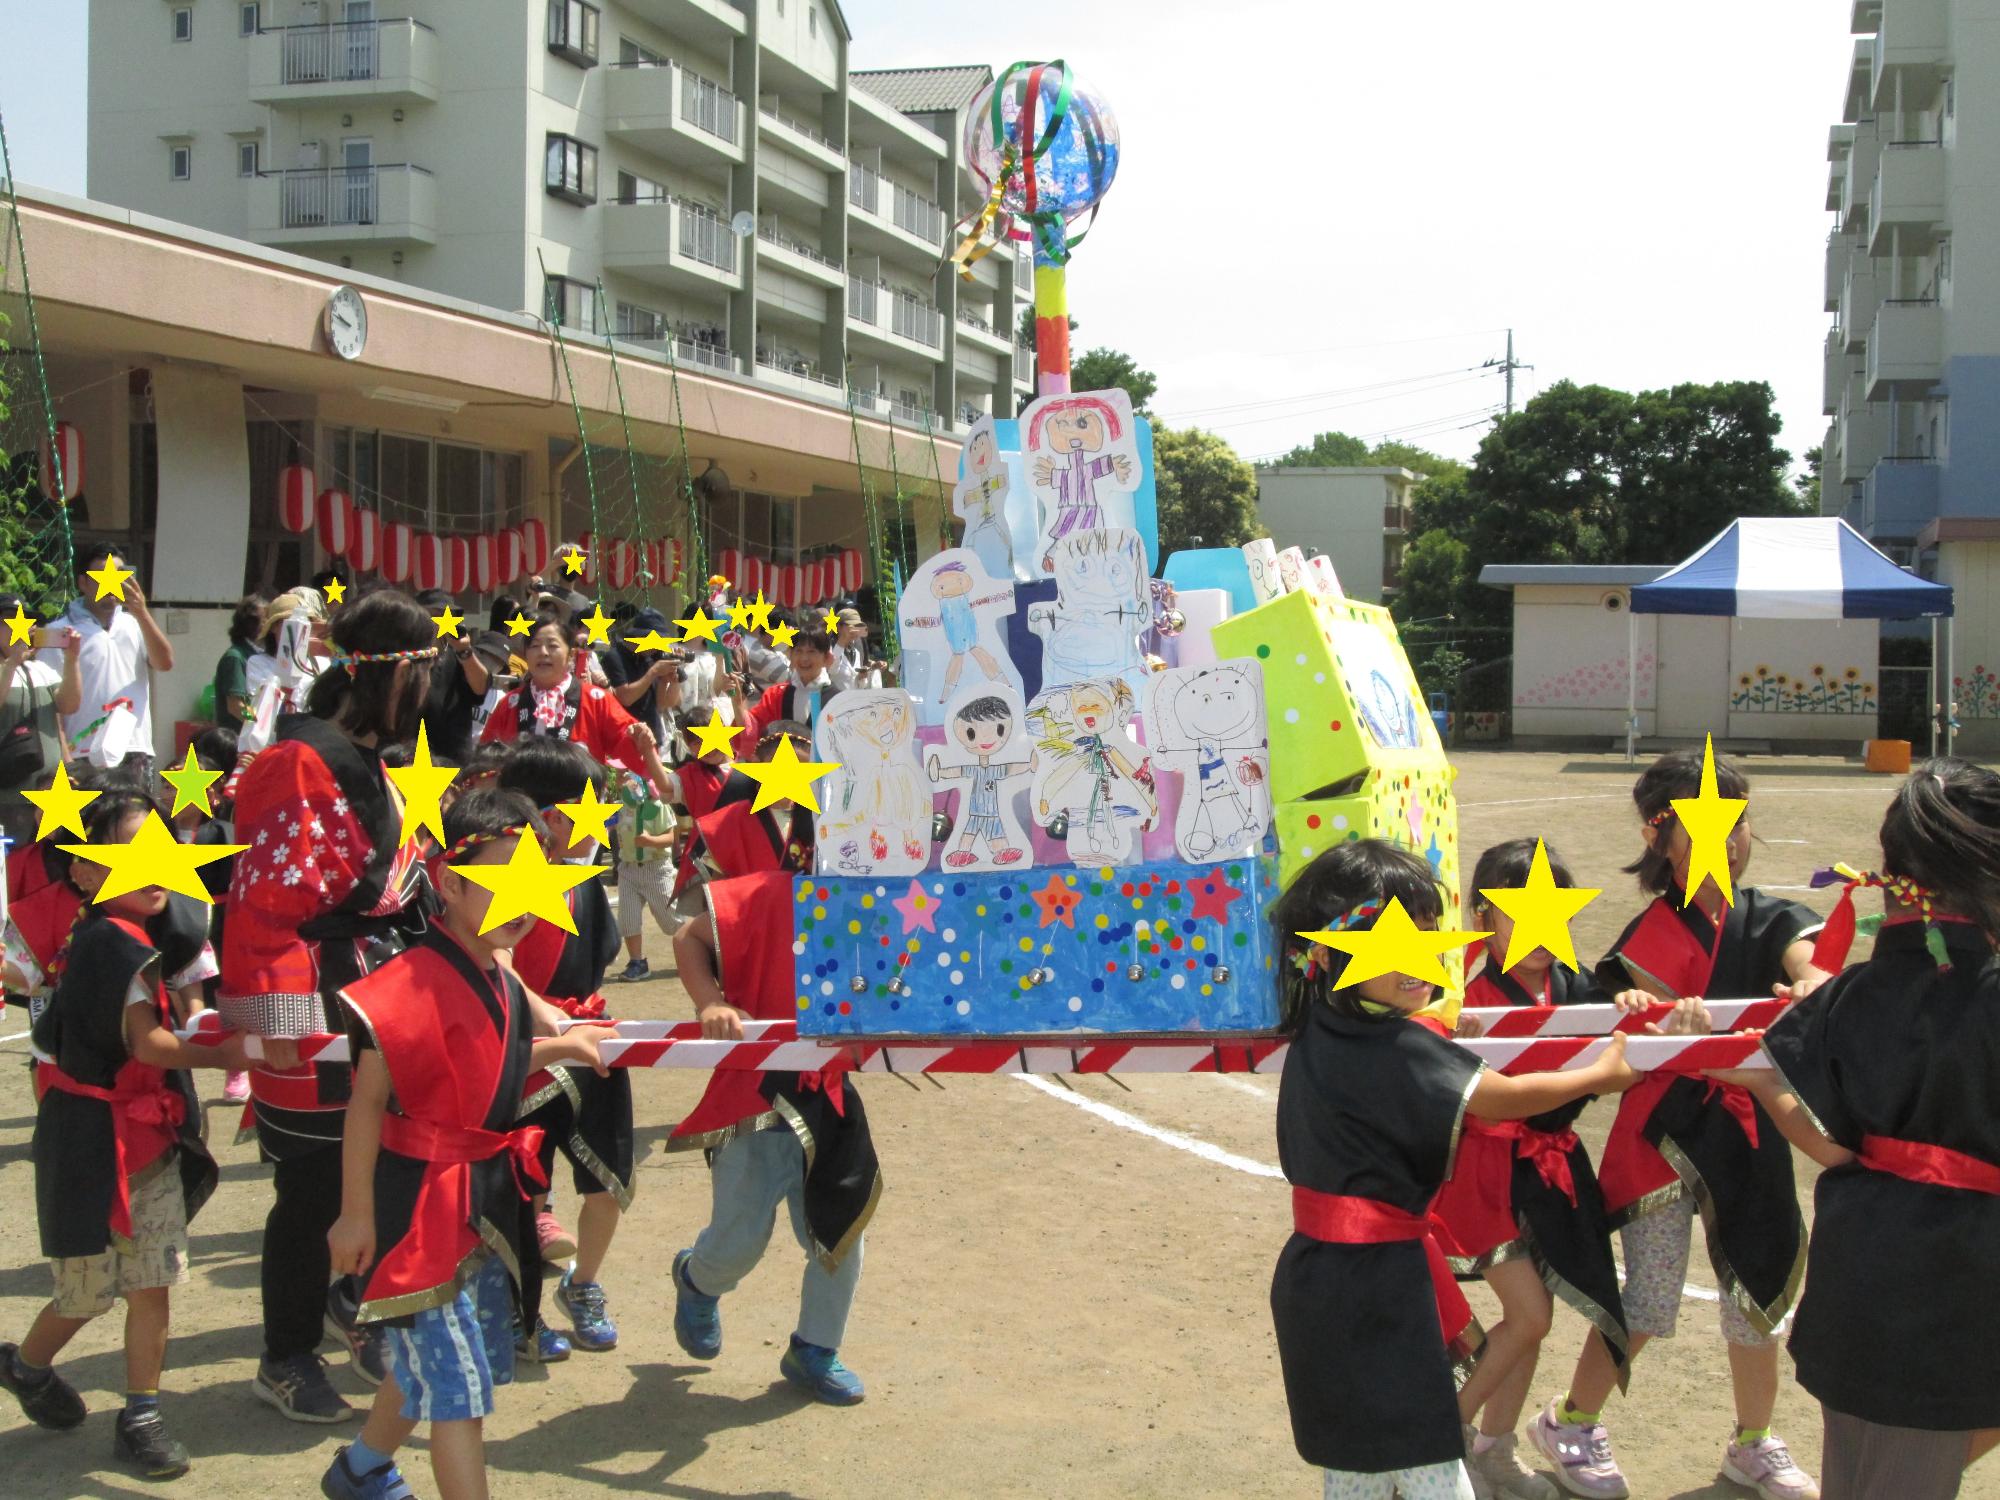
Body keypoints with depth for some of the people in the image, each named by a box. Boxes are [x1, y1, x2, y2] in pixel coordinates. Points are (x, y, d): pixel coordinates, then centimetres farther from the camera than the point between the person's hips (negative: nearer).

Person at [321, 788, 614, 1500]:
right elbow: (367, 1101, -19)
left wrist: (556, 1046, 3)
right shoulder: (415, 982, -22)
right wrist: (357, 1213, -17)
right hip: (419, 1202, -9)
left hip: (484, 1195, 9)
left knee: (426, 1361, 23)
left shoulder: (498, 979, 4)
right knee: (459, 1384, -5)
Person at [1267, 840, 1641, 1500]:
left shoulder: (1317, 1031, 4)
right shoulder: (1399, 1053, -22)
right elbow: (1506, 1098, -12)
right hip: (1376, 1287, -9)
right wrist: (1602, 1075, 3)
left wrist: (1437, 1027, 42)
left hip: (1316, 1278, 9)